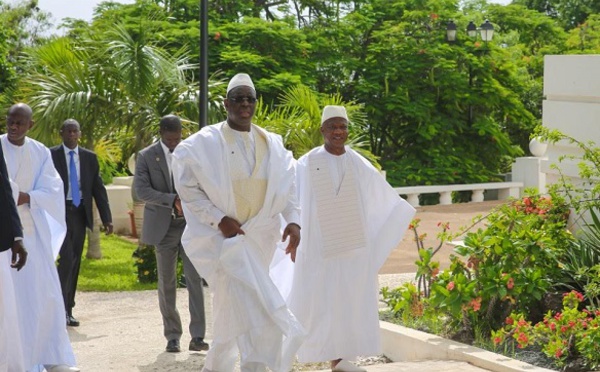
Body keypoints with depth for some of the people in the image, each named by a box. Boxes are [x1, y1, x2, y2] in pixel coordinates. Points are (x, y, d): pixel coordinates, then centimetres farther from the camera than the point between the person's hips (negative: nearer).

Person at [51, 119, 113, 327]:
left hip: (80, 213, 4)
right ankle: (61, 308, -11)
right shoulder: (51, 156, -2)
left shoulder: (89, 158, 9)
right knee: (67, 259, -16)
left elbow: (98, 189, 9)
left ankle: (68, 310, 14)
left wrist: (106, 218, 2)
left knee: (75, 263, 7)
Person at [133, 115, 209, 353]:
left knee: (195, 280, -7)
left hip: (191, 224, 0)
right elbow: (141, 190, -11)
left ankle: (197, 336, -7)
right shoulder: (146, 156, 0)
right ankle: (172, 336, 15)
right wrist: (172, 200, -22)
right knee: (167, 284, 6)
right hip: (164, 226, 0)